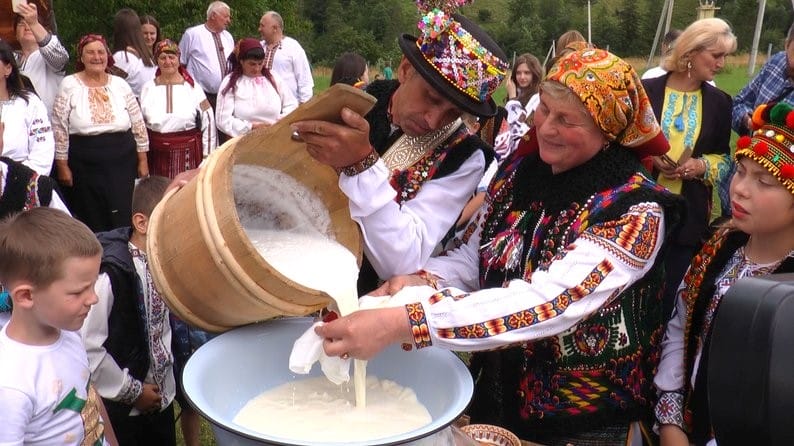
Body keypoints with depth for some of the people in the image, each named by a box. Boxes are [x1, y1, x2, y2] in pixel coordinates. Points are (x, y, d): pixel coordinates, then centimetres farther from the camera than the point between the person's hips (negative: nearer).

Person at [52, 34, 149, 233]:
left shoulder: (120, 85, 5)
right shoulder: (69, 85, -1)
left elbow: (138, 124, 9)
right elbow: (59, 128, -2)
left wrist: (143, 161, 7)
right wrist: (62, 165, -4)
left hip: (122, 163, 2)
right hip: (85, 165, -1)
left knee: (123, 221, 2)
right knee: (91, 224, 6)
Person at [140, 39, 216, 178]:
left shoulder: (192, 87, 1)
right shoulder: (148, 88, 7)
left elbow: (208, 122, 3)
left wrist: (207, 155, 1)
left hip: (188, 153, -2)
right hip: (157, 153, 2)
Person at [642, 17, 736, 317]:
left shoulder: (719, 102, 5)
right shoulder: (646, 90, -4)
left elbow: (724, 158, 12)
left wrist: (702, 165, -9)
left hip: (689, 215, 2)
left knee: (673, 293, 8)